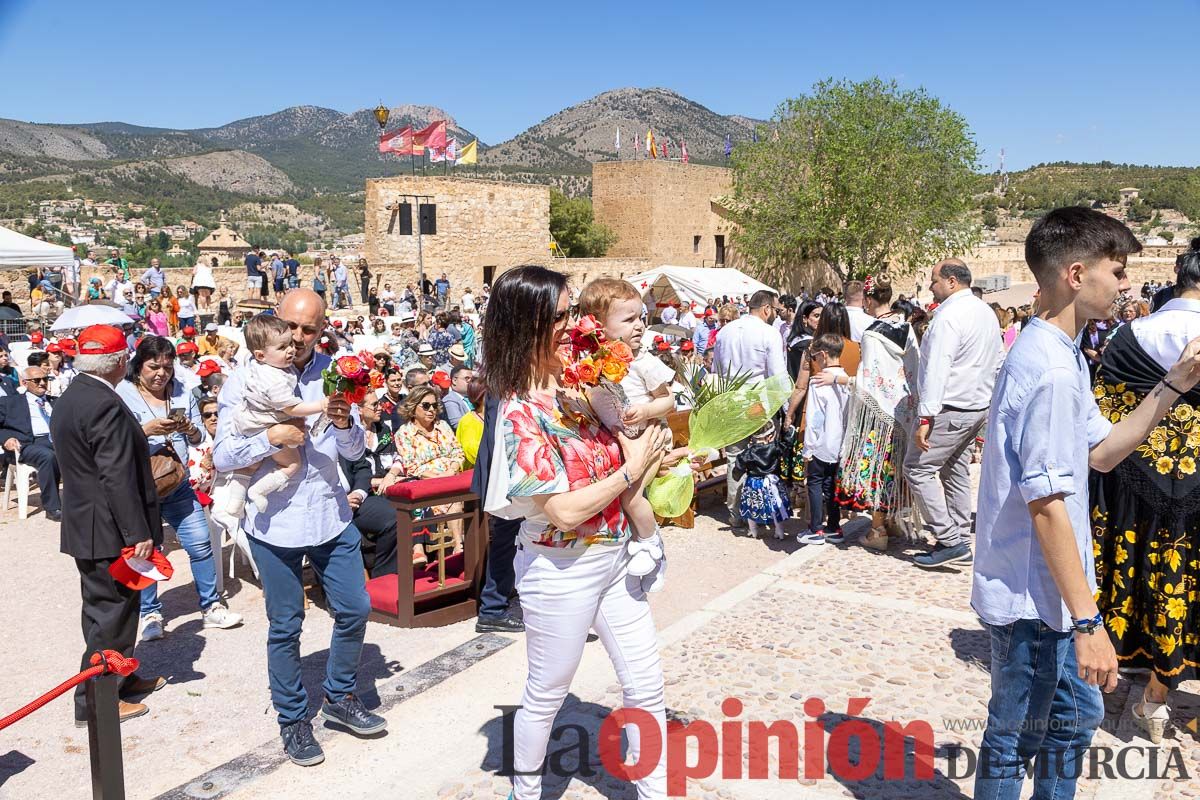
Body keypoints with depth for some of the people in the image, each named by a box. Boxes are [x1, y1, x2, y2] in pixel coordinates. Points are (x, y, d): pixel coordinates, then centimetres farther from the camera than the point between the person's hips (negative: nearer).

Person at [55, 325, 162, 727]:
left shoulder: (69, 399, 9)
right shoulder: (106, 405, -22)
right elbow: (117, 477, -25)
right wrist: (138, 534, -22)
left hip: (84, 525, 10)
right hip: (108, 532, -10)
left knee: (104, 607, 19)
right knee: (112, 612, 1)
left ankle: (122, 678, 34)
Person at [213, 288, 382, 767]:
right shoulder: (244, 381, -7)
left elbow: (353, 452, 3)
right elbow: (222, 457, -10)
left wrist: (345, 424, -19)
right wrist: (272, 437, -26)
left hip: (331, 514, 3)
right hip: (275, 522, -3)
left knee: (355, 610, 11)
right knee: (285, 628, 8)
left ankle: (340, 698, 34)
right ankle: (292, 719, 28)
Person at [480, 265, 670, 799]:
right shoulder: (520, 413, -21)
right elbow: (563, 512, -24)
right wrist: (633, 468, -18)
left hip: (614, 558, 7)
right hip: (562, 570, -7)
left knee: (646, 687, 14)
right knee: (546, 695, 15)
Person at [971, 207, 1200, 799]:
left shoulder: (1055, 353, 9)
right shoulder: (1052, 370, -23)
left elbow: (1101, 452, 13)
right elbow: (1047, 505, -26)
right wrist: (1088, 622, -22)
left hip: (1047, 591, 10)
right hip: (1031, 596, -10)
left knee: (1078, 713, 25)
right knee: (1015, 738, 8)